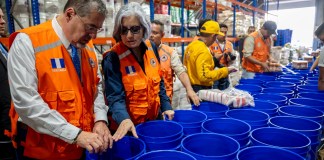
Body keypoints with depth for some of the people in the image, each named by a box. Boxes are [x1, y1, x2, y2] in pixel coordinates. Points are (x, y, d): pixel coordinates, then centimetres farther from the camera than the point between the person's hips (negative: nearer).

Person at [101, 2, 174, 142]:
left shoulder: (151, 48, -3)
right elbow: (115, 97, -22)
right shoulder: (113, 58, -19)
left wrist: (166, 106, 3)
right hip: (129, 125, -5)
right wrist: (124, 119, -39)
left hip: (153, 120, 5)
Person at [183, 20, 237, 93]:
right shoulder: (203, 52, -23)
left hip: (191, 87, 9)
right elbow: (204, 76, -29)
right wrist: (225, 71, -22)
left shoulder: (191, 45, 5)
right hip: (201, 89, -9)